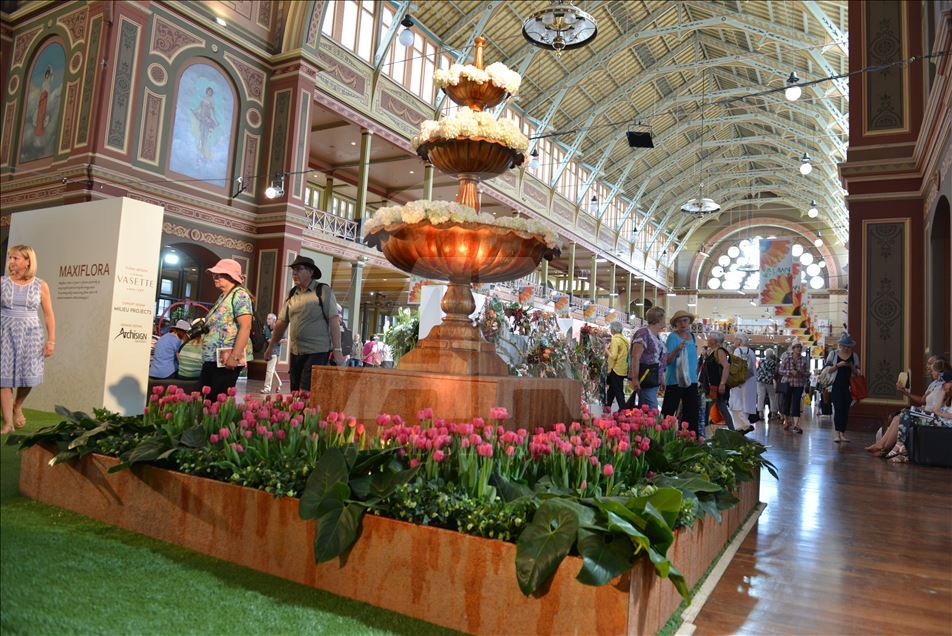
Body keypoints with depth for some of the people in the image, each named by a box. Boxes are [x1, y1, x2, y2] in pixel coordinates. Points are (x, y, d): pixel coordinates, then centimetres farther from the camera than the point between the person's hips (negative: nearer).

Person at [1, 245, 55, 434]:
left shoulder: (40, 285, 0)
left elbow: (48, 315, 2)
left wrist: (51, 340, -2)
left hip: (30, 333, 0)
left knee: (29, 375, 2)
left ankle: (17, 407, 33)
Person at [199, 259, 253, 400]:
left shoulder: (239, 295, -10)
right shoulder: (222, 297, 18)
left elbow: (245, 327, -20)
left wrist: (235, 356, -24)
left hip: (227, 359, -9)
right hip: (211, 358, 9)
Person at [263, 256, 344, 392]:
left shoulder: (323, 291, -4)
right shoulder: (292, 295, 13)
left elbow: (334, 321, -9)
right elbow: (281, 322, 18)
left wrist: (337, 350, -14)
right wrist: (270, 347, 18)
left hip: (317, 352, -6)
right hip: (295, 352, 6)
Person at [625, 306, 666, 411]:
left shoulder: (657, 336, 16)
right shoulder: (643, 334, -14)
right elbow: (635, 357, -19)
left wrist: (662, 378, 21)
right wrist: (635, 379, -23)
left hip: (654, 380, 9)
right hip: (645, 379, -9)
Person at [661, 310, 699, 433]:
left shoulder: (692, 336, 11)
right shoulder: (673, 337, -9)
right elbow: (667, 361, -17)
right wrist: (677, 350, -31)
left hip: (691, 380, 7)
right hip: (675, 380, -7)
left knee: (691, 413, 10)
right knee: (668, 412, -7)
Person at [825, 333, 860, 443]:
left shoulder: (854, 356, 9)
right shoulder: (833, 354, 3)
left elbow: (857, 373, 10)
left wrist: (852, 367, -10)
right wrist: (837, 365, -16)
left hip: (848, 387, 2)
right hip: (836, 386, -2)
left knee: (845, 410, 2)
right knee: (838, 409, -9)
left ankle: (842, 433, 8)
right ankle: (837, 434, -7)